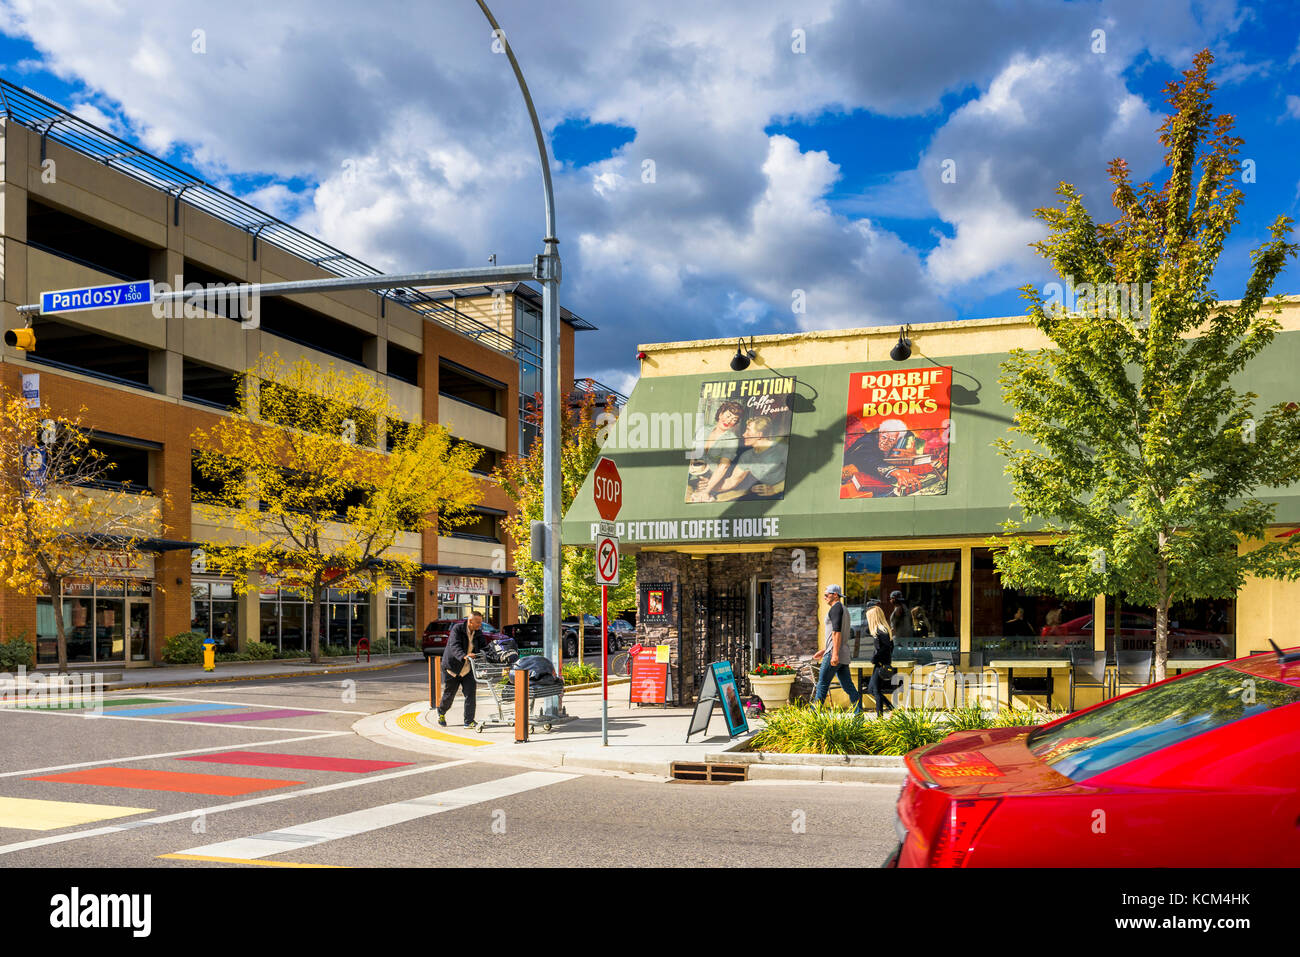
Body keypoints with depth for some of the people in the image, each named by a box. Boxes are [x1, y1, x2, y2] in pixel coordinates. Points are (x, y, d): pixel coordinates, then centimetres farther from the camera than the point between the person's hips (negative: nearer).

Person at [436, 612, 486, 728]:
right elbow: (454, 646, -32)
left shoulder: (478, 633, 0)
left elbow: (482, 647, -3)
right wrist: (464, 656, -50)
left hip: (468, 669, 4)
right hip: (453, 667, -4)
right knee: (449, 694, 9)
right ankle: (441, 713, 38)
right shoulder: (457, 629, -18)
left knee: (470, 694, -8)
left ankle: (469, 721, -3)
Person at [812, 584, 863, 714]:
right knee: (848, 686, 6)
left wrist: (835, 654, -25)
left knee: (822, 684, -6)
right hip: (843, 656, 10)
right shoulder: (843, 609, 24)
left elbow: (837, 631, -19)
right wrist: (824, 651, 31)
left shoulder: (836, 607, -7)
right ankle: (859, 714, 1)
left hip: (834, 654, -10)